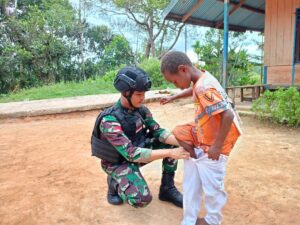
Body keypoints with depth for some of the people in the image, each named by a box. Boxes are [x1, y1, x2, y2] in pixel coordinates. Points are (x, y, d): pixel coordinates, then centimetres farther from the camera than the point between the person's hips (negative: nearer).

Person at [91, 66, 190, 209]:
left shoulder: (141, 110, -10)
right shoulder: (109, 120, -32)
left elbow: (158, 132, -10)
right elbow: (131, 153, -37)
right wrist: (170, 153, -40)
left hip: (138, 151, 7)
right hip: (119, 162, -6)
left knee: (172, 142, -9)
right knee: (142, 199, -28)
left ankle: (167, 189, 4)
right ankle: (114, 182, 5)